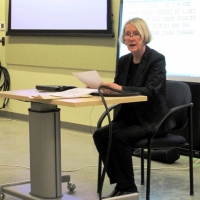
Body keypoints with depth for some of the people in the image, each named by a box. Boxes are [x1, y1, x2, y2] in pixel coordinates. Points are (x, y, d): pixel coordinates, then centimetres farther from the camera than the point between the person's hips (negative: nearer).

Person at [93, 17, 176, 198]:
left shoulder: (157, 59, -13)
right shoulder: (123, 61, 7)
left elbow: (150, 91, -25)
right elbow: (117, 90, 8)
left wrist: (121, 88, -37)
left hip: (152, 119, -7)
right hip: (129, 116, 7)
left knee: (120, 136, -30)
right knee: (100, 134, -18)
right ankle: (119, 183, -6)